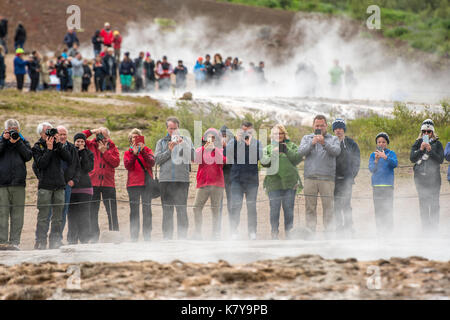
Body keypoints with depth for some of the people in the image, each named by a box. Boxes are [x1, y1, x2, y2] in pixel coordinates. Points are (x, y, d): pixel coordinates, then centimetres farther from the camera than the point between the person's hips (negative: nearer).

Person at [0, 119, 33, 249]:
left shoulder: (23, 141, 14)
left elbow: (28, 156, -1)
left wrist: (18, 143, -6)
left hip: (18, 182, 1)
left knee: (17, 213, 0)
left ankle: (14, 241, 3)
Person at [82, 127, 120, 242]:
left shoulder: (112, 148, 9)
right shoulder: (91, 145, 9)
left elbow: (116, 162, -4)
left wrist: (105, 151, -8)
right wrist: (91, 131, -4)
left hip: (108, 184, -1)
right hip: (93, 184, 1)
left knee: (112, 212, -3)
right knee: (92, 212, 4)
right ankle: (94, 237, 11)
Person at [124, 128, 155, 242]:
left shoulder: (147, 150, 13)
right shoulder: (128, 153, 13)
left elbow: (152, 163, -5)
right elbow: (127, 166, -4)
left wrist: (143, 151, -12)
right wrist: (134, 153, -12)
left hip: (146, 183, 0)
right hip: (133, 184, 0)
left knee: (147, 210, -2)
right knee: (134, 211, -3)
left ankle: (147, 237, 0)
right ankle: (134, 237, -3)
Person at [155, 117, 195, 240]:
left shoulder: (186, 140, 10)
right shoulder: (161, 142, 14)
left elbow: (193, 156, -3)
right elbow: (157, 160, 4)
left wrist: (182, 144, -11)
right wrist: (169, 151, -6)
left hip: (182, 179, -1)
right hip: (165, 179, 2)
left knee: (182, 209, -4)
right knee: (167, 210, 4)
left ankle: (182, 237, 0)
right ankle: (167, 237, 8)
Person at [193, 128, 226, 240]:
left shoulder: (220, 150, 9)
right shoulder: (200, 149, 12)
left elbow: (221, 160, -10)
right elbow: (196, 160, -6)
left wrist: (214, 148, -20)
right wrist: (204, 148, -17)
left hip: (217, 183, -1)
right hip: (203, 183, 1)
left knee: (216, 209, -1)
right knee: (197, 208, -6)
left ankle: (216, 234, 3)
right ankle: (198, 233, 1)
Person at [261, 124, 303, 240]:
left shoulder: (291, 146, 13)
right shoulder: (268, 148, 14)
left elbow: (298, 158, -2)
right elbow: (264, 162, -2)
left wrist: (286, 150, -11)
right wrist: (274, 154, -17)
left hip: (290, 182, 0)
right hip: (274, 183, 0)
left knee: (289, 208, 0)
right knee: (274, 209, -3)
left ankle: (288, 232, 8)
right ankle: (274, 234, 3)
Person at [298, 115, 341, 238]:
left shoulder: (333, 139, 13)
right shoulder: (307, 138, 18)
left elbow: (336, 151, -7)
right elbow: (301, 151, 0)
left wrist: (324, 143, -22)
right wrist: (312, 144, -17)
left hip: (327, 178, -1)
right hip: (310, 178, 1)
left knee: (328, 207, -5)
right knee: (310, 207, 0)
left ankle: (328, 233, -3)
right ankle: (310, 233, 3)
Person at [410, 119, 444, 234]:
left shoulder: (437, 144, 5)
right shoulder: (417, 144, 9)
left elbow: (440, 160, -5)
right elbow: (412, 159, -2)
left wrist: (430, 151, -17)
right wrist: (421, 150, -16)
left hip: (434, 177, -2)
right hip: (420, 176, 2)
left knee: (434, 203, -5)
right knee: (423, 203, 3)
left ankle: (434, 228, 0)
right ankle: (425, 228, 8)